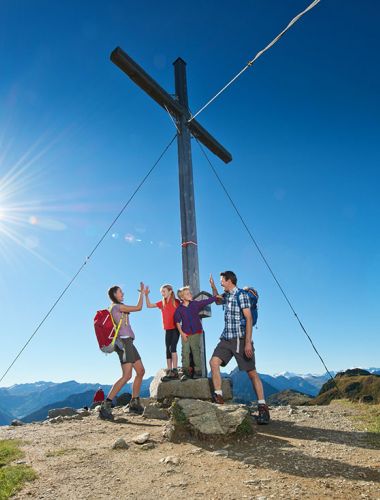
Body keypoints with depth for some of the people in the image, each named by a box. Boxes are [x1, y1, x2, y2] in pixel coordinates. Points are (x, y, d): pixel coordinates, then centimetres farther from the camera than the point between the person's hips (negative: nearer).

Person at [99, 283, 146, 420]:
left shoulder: (116, 308, 19)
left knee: (140, 371, 12)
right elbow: (138, 307, -7)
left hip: (127, 343, 10)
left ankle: (134, 404, 18)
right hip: (124, 342, -10)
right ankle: (105, 406, -16)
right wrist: (141, 293, 5)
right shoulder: (117, 306, -9)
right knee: (127, 376, -16)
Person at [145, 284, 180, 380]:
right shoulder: (162, 303, 9)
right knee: (168, 350, 6)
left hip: (175, 328, -5)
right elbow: (149, 305, 6)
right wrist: (146, 295, -5)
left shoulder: (176, 302, -4)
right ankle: (169, 372, 10)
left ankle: (174, 370, -13)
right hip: (167, 329, 5)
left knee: (173, 347, -15)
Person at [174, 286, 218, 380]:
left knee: (196, 351, 1)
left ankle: (198, 371, 8)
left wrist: (217, 297, -11)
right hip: (185, 334, 0)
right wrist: (181, 333, -4)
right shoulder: (179, 309, -2)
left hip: (196, 332, 0)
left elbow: (208, 300, -3)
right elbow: (177, 321, 1)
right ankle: (185, 372, 6)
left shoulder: (196, 304, 0)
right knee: (185, 352, 0)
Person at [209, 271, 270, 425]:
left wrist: (248, 342, -23)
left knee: (251, 372, -4)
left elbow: (249, 318, -17)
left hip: (240, 339, -7)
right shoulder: (226, 295, 13)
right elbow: (218, 301, 38)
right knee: (214, 362, -8)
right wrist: (213, 286, 24)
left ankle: (263, 407, 1)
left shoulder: (241, 295, -11)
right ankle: (218, 397, -1)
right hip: (226, 338, 7)